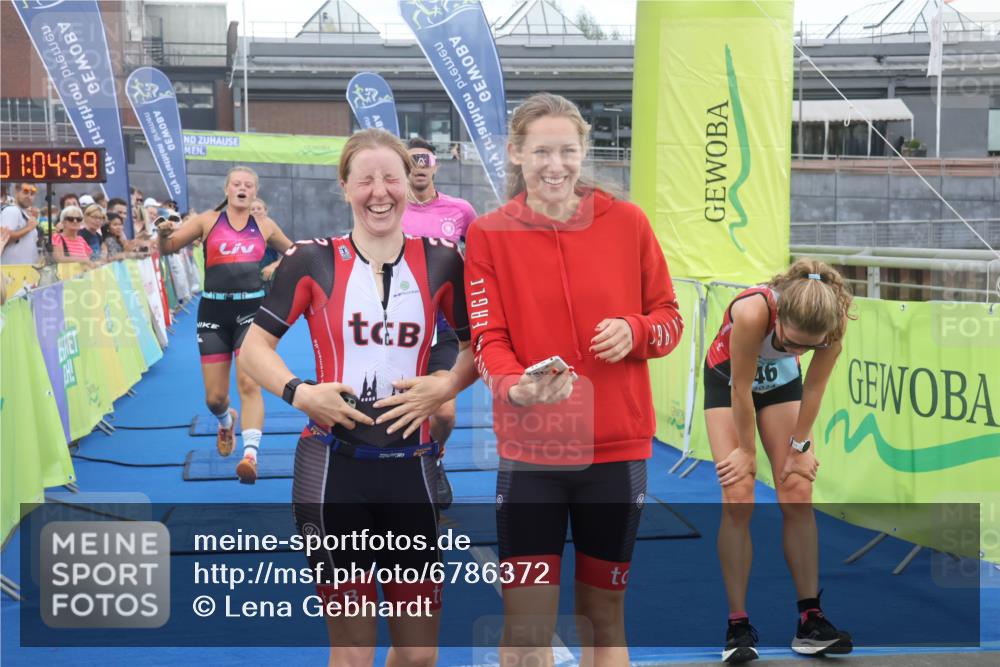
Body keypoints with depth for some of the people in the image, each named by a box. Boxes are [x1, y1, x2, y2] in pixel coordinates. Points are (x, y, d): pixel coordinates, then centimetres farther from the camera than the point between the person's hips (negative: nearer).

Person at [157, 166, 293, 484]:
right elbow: (167, 248, 2)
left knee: (249, 384, -18)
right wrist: (164, 233, -19)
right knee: (214, 397, 4)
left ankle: (250, 454, -22)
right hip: (214, 310, 0)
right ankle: (226, 421, 40)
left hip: (251, 309, 0)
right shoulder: (208, 221, 5)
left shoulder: (264, 226, 10)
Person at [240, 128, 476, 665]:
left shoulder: (441, 261, 4)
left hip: (410, 466, 2)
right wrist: (298, 393, -16)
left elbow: (477, 345, 12)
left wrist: (446, 387, -8)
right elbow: (254, 347, 2)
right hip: (334, 466, -2)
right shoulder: (312, 260, -2)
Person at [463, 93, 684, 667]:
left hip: (617, 447, 2)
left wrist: (634, 330, -16)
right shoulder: (489, 234, -3)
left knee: (604, 613, 14)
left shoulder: (626, 221, 0)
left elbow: (670, 319, 6)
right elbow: (486, 340, -8)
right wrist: (516, 388, -28)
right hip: (529, 450, -1)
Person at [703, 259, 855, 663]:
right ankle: (738, 626, -5)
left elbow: (814, 387, -16)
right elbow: (741, 388, -28)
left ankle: (810, 622, 2)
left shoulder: (834, 319, -32)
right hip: (728, 380, -3)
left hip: (781, 382, 3)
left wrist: (800, 446, -8)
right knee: (738, 499, -12)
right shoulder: (753, 312, -42)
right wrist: (747, 451, -17)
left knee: (798, 493, -5)